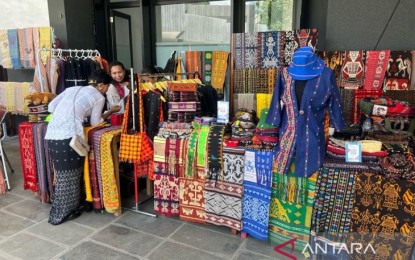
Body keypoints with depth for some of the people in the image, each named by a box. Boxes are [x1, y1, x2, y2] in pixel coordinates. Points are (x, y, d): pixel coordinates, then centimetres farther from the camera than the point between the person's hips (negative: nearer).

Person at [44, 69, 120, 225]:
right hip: (69, 136, -7)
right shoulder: (99, 97, 7)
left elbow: (51, 107, 19)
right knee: (70, 175, 8)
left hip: (52, 134, 7)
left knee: (62, 173, 18)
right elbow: (95, 122, 13)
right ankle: (64, 213, 19)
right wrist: (111, 111, 26)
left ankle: (59, 210, 30)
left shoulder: (72, 89, 24)